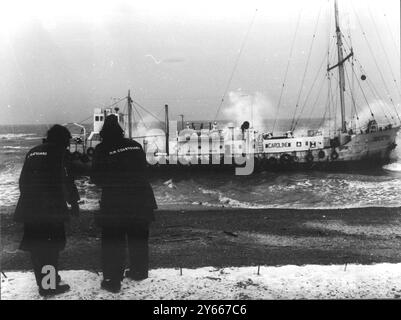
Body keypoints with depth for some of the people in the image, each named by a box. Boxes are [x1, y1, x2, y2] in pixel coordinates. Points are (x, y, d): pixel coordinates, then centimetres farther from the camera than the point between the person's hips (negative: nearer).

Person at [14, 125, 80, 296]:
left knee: (36, 245, 13)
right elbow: (66, 180, -8)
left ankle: (43, 281, 25)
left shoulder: (32, 152, 17)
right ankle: (50, 285, 1)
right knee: (51, 245, 0)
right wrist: (74, 202, 2)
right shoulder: (59, 153, -4)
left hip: (29, 207, 7)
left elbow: (23, 180, 20)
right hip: (51, 207, -7)